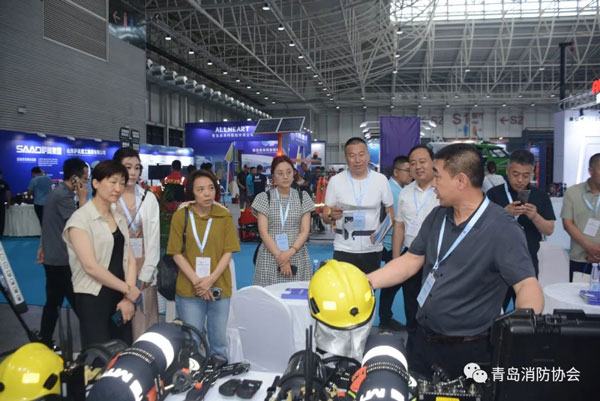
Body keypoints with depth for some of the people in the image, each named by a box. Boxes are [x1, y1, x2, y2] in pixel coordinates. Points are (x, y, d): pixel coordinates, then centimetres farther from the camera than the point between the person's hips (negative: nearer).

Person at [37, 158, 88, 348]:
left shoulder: (57, 191, 12)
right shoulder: (64, 196, -19)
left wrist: (43, 246, 27)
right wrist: (82, 199, -19)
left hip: (52, 257, 10)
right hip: (62, 260, -10)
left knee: (53, 302, 16)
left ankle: (45, 343, 24)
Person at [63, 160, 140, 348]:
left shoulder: (119, 219, 11)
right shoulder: (80, 219, -10)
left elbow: (130, 260, 7)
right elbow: (90, 266, -18)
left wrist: (128, 297, -6)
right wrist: (128, 290, -11)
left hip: (120, 298, 6)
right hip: (93, 298, -6)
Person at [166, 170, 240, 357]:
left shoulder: (225, 216, 0)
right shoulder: (181, 215, -2)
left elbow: (228, 252, 0)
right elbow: (176, 253, -2)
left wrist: (211, 279, -13)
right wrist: (196, 281, -11)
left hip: (219, 287, 1)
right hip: (188, 288, -1)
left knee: (219, 341, 10)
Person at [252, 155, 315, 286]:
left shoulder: (303, 197, 7)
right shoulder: (264, 198, 2)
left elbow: (305, 230, 1)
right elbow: (263, 232, -4)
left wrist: (290, 252, -13)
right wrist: (279, 256, -13)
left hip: (297, 257, 1)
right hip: (270, 257, -1)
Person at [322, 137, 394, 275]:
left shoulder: (381, 180, 0)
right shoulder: (335, 181, -2)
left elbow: (390, 214, 6)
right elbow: (325, 217, 4)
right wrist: (332, 215, -19)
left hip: (372, 250, 1)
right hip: (344, 250, -1)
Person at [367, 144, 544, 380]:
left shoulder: (501, 229, -19)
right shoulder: (437, 216, 1)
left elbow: (527, 286, -25)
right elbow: (411, 261, 5)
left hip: (468, 350, -6)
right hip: (422, 339, 6)